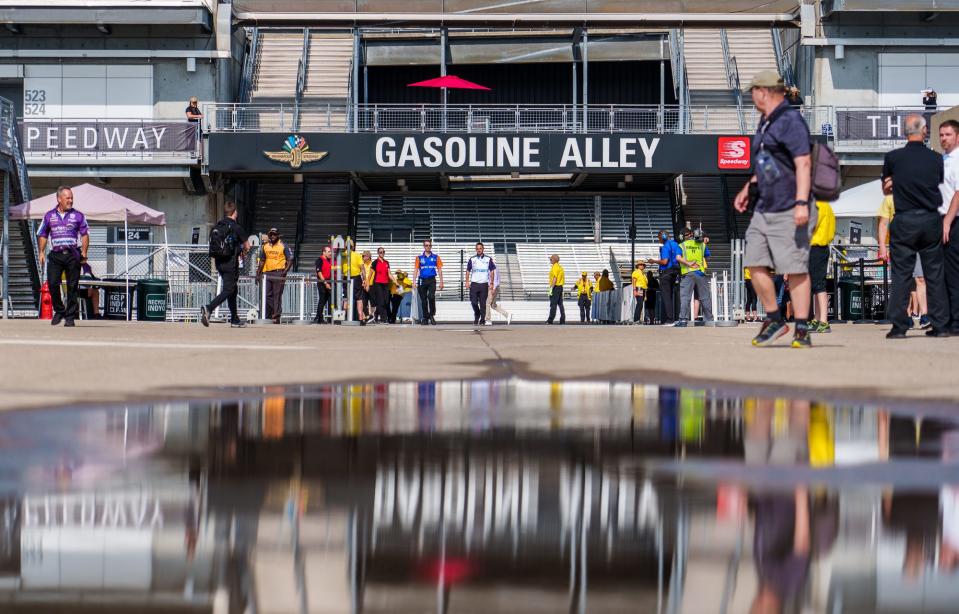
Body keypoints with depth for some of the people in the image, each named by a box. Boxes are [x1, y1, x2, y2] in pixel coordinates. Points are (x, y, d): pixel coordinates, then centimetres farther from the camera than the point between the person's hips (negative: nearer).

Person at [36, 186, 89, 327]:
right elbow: (42, 235, 15)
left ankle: (70, 317, 4)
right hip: (55, 255, 1)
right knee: (52, 283, -7)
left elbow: (85, 235, 4)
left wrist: (84, 253, -7)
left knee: (72, 286, -2)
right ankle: (59, 311, 13)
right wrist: (41, 252, 5)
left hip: (73, 255, -1)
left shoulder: (78, 216, 7)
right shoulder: (49, 216, 12)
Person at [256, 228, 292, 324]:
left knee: (277, 295, -8)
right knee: (267, 295, 3)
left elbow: (290, 260, -3)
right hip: (267, 272, 5)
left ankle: (277, 316, -7)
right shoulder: (265, 246, 15)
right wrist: (258, 273, 15)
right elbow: (262, 261, 22)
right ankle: (268, 316, 9)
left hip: (278, 272, -5)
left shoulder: (283, 246, 1)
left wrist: (285, 271, -16)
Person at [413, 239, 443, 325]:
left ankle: (432, 315, -4)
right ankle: (425, 317, 13)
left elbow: (439, 270, 8)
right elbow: (416, 270, 7)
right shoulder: (419, 258, 8)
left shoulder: (436, 257, 7)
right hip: (422, 280, 1)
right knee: (423, 300, 3)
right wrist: (414, 282, -1)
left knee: (431, 297, -18)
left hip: (431, 280, -1)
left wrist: (441, 282, 3)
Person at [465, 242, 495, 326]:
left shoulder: (488, 259, 5)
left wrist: (491, 283, 1)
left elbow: (492, 272, 8)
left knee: (483, 303, 0)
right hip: (474, 284, 1)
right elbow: (468, 271, 10)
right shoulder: (472, 259, 6)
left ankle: (482, 320, 7)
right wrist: (467, 282, 0)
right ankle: (476, 316, 17)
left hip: (484, 284, -1)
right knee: (473, 302, -6)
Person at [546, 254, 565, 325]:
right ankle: (562, 320, 10)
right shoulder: (560, 267, 16)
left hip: (555, 287, -9)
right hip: (560, 286, 9)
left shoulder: (555, 267, -12)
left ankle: (550, 320, -10)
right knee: (560, 304, 10)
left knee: (553, 304, -9)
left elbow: (554, 278, -20)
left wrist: (551, 288, -21)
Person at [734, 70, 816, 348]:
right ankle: (774, 319, 17)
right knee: (755, 263, 6)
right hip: (763, 209, 9)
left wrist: (801, 203, -26)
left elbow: (803, 163, -19)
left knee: (796, 269, -7)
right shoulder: (766, 124, 18)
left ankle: (802, 330, -3)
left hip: (787, 211, -9)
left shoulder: (791, 121, -12)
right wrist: (748, 189, 31)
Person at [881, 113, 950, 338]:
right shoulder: (936, 159, 0)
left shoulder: (893, 158, -4)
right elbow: (940, 184, 12)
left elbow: (886, 189, 11)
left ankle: (899, 326, -4)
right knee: (934, 275, 7)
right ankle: (940, 325, 7)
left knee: (901, 275, 1)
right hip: (931, 220, 2)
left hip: (904, 221, -2)